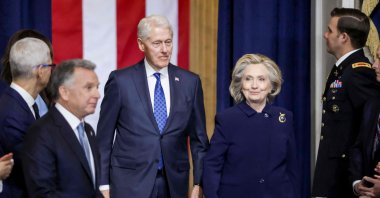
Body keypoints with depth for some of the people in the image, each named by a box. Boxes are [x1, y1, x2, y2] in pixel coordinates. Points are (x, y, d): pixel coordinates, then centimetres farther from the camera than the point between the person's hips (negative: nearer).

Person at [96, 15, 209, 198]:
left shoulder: (190, 82, 4)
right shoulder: (120, 80, -3)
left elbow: (198, 138, 9)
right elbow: (104, 137, 0)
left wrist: (198, 183, 4)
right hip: (130, 183, -2)